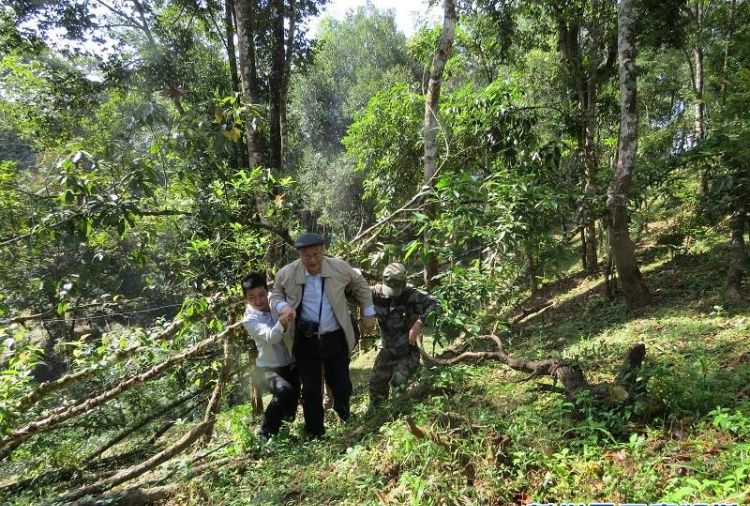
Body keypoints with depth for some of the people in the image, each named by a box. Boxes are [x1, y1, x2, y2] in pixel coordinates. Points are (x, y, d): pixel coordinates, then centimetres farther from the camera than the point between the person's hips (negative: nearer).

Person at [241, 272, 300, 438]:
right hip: (269, 368, -4)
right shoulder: (249, 319, -17)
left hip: (291, 365, 4)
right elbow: (270, 336, -33)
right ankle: (265, 434, -12)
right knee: (285, 391, -30)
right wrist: (281, 324, -53)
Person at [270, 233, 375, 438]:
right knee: (310, 390, 7)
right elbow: (275, 295, 6)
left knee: (342, 386, 14)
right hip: (305, 341, 0)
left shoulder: (339, 267, -10)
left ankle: (342, 410, 50)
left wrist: (368, 313, 9)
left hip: (335, 338, 1)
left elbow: (361, 285, 8)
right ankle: (315, 434, 30)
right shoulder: (286, 274, -11)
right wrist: (283, 306, -17)